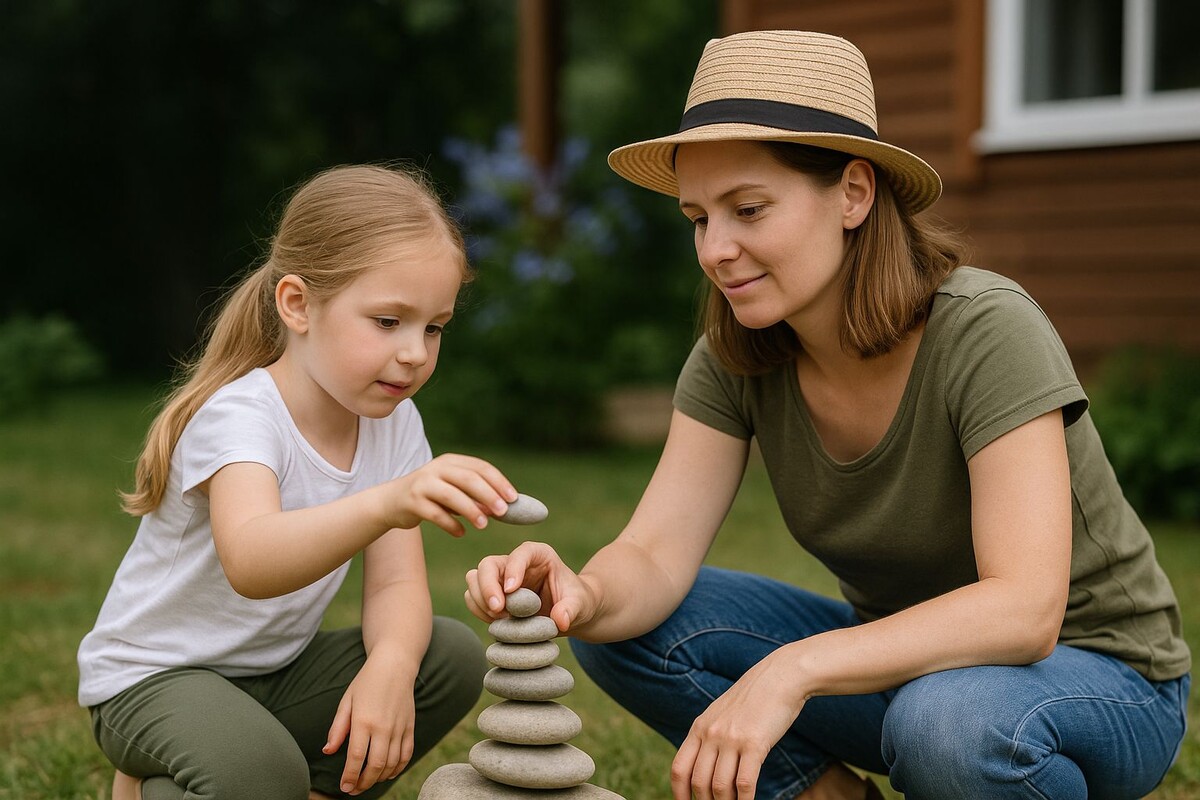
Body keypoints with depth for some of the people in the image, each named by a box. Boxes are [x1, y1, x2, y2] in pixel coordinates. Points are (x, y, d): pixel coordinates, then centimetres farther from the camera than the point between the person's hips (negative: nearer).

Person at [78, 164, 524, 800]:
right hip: (151, 676, -6)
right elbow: (250, 563, -47)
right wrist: (389, 502, -63)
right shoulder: (239, 415, -26)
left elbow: (395, 584, -8)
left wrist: (390, 665, -31)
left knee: (453, 656, -12)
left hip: (276, 671, 7)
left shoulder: (394, 421, -4)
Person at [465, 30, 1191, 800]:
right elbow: (654, 556, -17)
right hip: (900, 660, 5)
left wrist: (794, 667, -45)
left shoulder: (987, 332, -27)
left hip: (1104, 678, -5)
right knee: (627, 627, -14)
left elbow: (1024, 609, -35)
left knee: (951, 718, -39)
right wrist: (580, 597, -40)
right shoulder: (734, 360, -9)